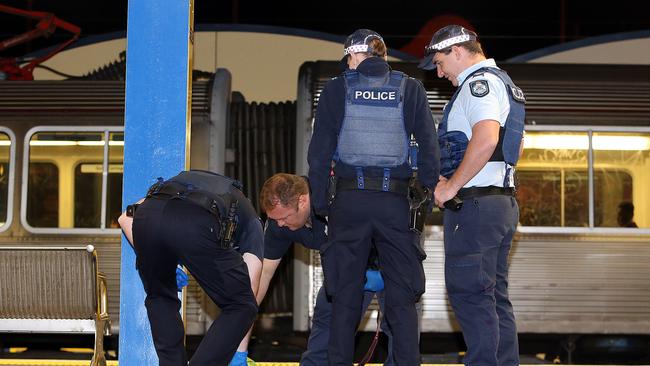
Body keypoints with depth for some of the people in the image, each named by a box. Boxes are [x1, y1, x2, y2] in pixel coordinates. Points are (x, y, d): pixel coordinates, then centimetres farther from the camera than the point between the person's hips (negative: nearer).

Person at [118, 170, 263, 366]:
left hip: (147, 216, 4)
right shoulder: (251, 221, 35)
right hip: (197, 226, -4)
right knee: (240, 307, 16)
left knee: (160, 298, 32)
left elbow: (126, 217, 36)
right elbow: (248, 292, 26)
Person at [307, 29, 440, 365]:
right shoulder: (410, 89, 7)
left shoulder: (336, 89, 5)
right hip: (395, 201, 0)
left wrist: (319, 199, 7)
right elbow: (429, 145, 2)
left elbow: (320, 149, 3)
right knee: (401, 294, 5)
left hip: (349, 199, 0)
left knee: (345, 293, 7)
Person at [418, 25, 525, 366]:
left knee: (469, 293, -9)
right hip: (503, 199, 10)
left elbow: (486, 139, -28)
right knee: (495, 295, 13)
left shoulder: (479, 82, -11)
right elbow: (514, 147, 27)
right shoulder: (503, 82, 21)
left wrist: (451, 186, -21)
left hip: (474, 205, -10)